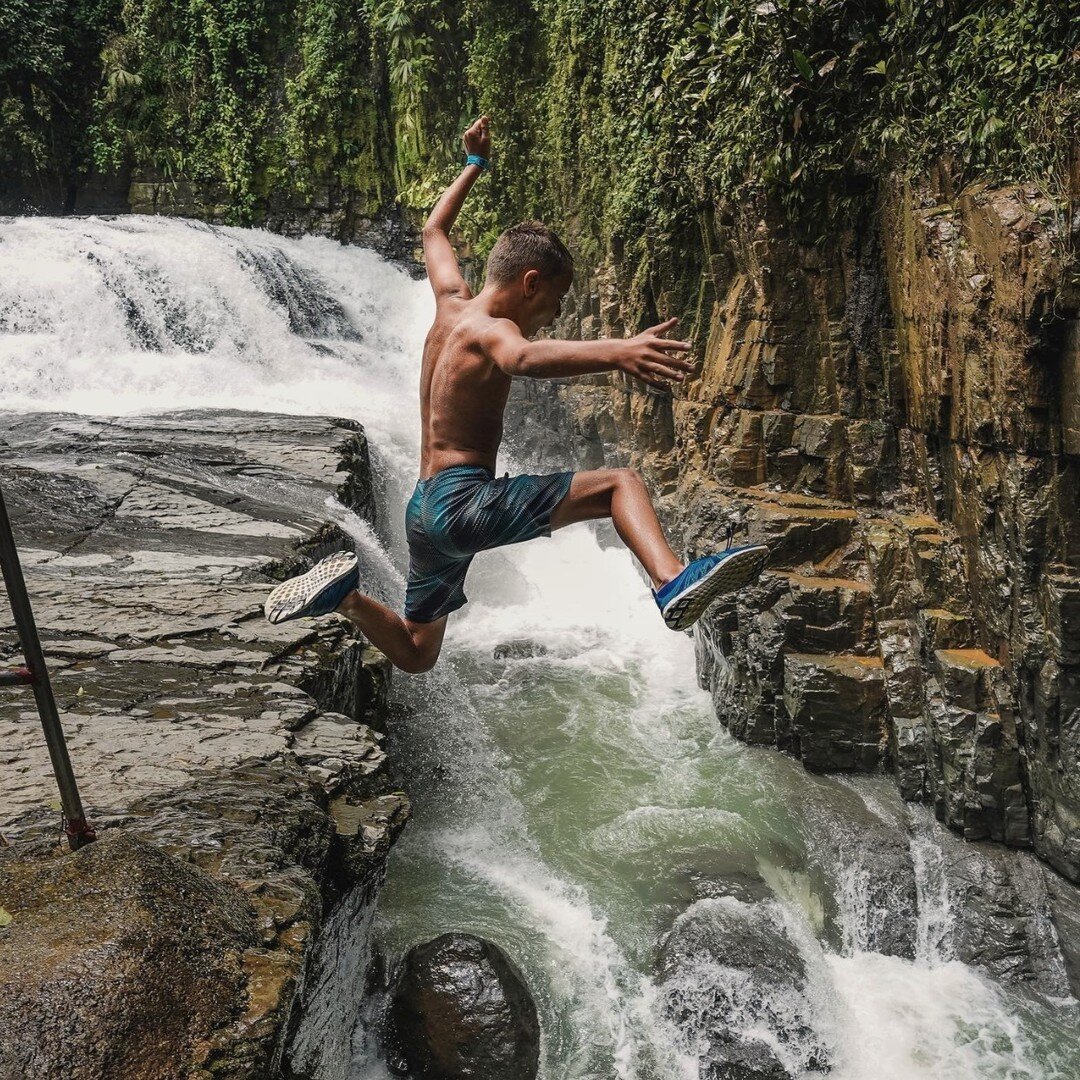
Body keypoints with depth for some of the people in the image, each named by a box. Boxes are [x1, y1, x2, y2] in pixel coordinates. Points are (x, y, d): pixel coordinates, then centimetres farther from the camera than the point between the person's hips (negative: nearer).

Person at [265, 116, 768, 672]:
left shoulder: (451, 303, 14)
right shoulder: (490, 327, -10)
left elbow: (434, 231, 34)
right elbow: (524, 358, -37)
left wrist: (474, 164, 46)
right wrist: (615, 351, -53)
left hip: (425, 507, 9)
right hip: (465, 500, -9)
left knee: (414, 655, 26)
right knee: (619, 482, -13)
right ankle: (674, 583, -37)